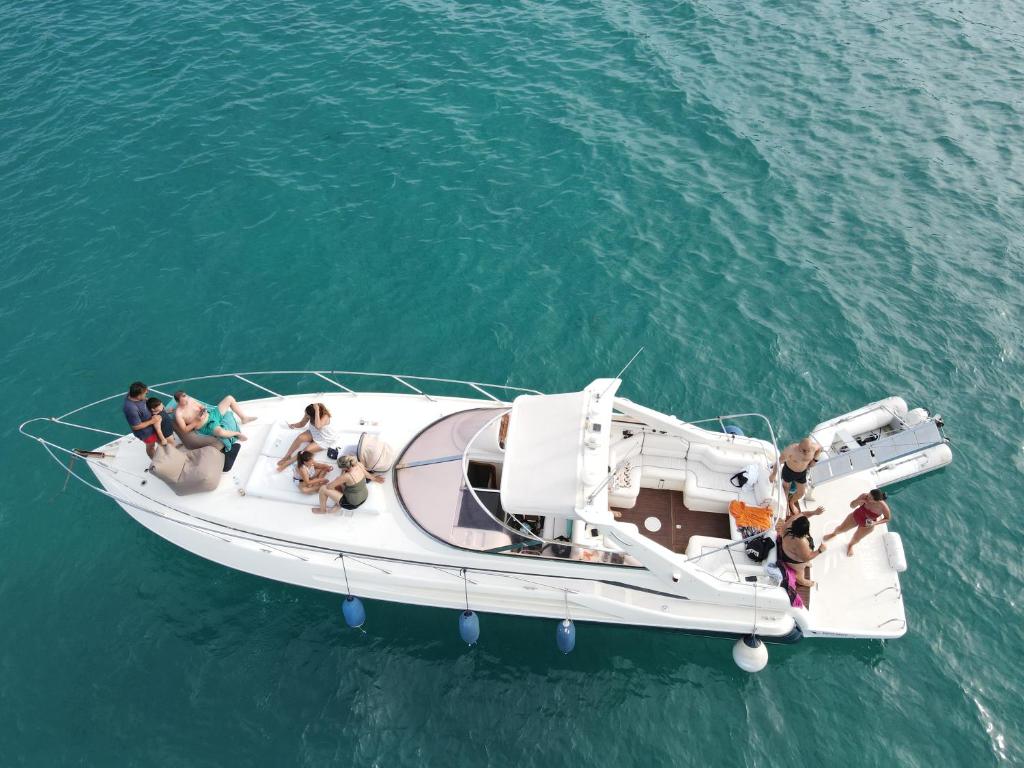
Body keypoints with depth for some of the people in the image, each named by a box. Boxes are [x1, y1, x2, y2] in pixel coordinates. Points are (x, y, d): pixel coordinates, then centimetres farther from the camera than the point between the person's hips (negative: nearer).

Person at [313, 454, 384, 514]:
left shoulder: (347, 476, -35)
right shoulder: (359, 465, -18)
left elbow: (329, 486, -23)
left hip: (353, 504, -7)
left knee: (323, 488, 0)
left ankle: (322, 510, 26)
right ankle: (338, 503, 28)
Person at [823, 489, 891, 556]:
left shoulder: (883, 506, -37)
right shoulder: (864, 496, -32)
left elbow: (888, 518, -16)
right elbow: (852, 505, -16)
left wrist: (875, 523, -29)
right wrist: (858, 501, -38)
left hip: (868, 524, -2)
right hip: (856, 516, 2)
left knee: (856, 539, 18)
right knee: (841, 529, 18)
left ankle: (850, 545, 56)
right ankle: (834, 534, 56)